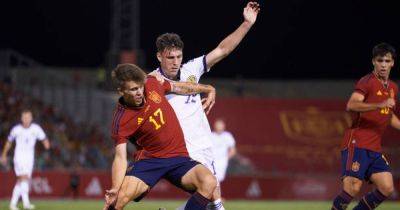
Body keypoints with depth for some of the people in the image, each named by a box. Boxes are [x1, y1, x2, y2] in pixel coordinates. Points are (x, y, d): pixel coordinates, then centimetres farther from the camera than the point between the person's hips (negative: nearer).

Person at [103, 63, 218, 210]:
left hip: (178, 157, 3)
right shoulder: (121, 120, -16)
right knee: (119, 197, -28)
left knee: (209, 182, -26)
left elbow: (178, 87, 17)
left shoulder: (152, 84, -4)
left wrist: (209, 89, 30)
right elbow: (120, 157, -19)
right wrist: (115, 189, -35)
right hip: (148, 159, -3)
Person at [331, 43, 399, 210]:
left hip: (375, 149, 7)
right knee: (352, 188, -18)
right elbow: (351, 105, -24)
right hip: (356, 144, -7)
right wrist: (379, 105, -33)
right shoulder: (367, 82, -8)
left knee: (387, 188, -4)